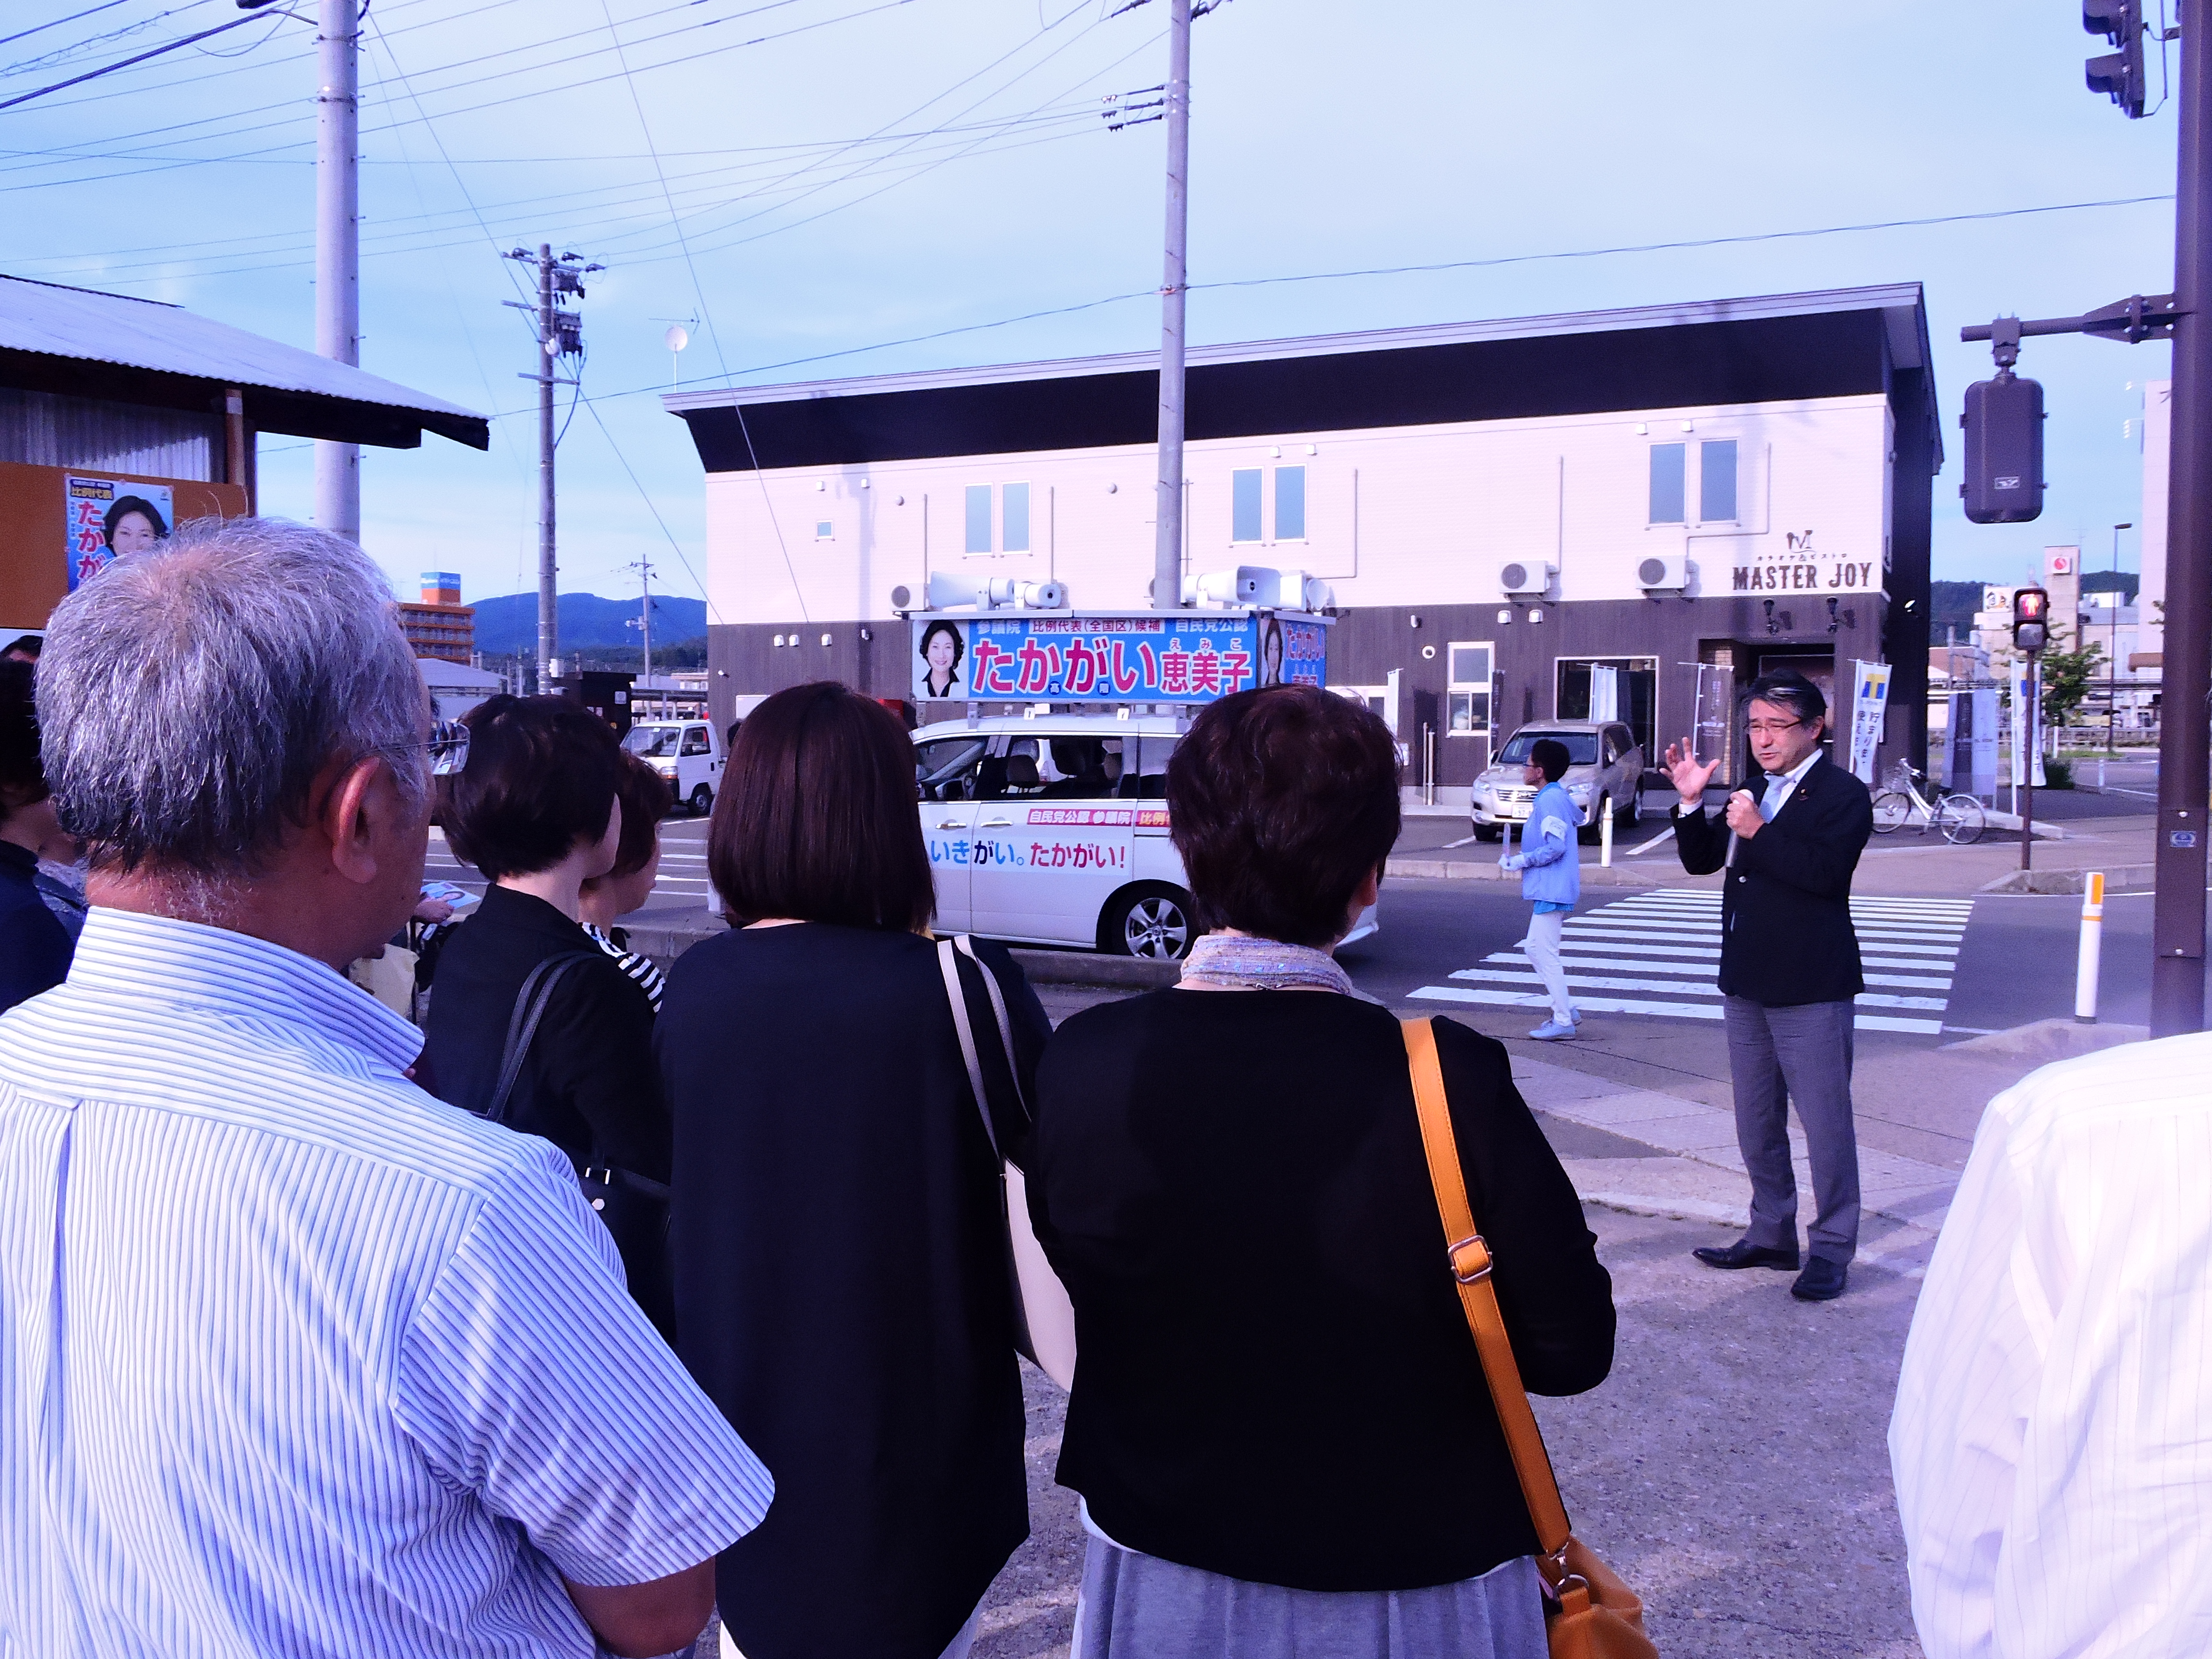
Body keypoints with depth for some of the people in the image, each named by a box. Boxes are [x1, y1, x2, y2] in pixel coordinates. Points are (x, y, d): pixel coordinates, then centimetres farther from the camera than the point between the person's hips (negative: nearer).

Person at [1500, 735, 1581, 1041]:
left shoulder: (1551, 800, -17)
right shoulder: (1555, 797, 15)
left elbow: (1555, 847, -23)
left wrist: (1518, 861, -15)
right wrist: (1522, 857, 17)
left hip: (1551, 892, -11)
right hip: (1548, 889, 11)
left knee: (1543, 953, -8)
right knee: (1536, 950, 15)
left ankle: (1564, 1021, -4)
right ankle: (1567, 1010, 20)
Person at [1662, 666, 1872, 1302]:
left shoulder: (1843, 795, -9)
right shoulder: (1756, 792, 13)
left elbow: (1826, 871, -24)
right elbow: (1701, 860, 14)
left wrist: (1759, 831, -24)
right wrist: (1692, 802, 0)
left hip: (1811, 988, -8)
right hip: (1746, 985, 8)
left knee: (1825, 1122, 0)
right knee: (1757, 1124, 16)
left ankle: (1832, 1249, 11)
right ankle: (1772, 1234, 29)